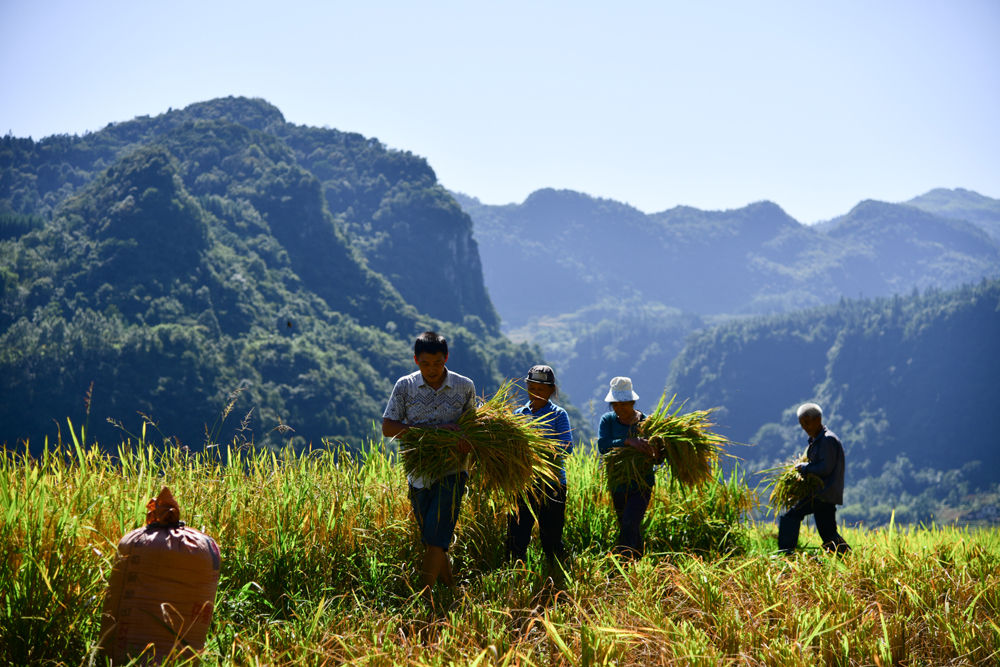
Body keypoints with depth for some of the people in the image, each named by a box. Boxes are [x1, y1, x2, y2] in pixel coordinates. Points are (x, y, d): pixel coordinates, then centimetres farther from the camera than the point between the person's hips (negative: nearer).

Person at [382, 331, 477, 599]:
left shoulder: (464, 386, 1)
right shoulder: (405, 386, 0)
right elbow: (388, 427, -6)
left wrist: (467, 441, -14)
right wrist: (435, 429, -15)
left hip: (451, 471, -2)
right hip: (418, 473, 2)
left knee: (437, 537, -12)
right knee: (430, 539, 10)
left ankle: (423, 596, -7)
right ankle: (451, 588, 28)